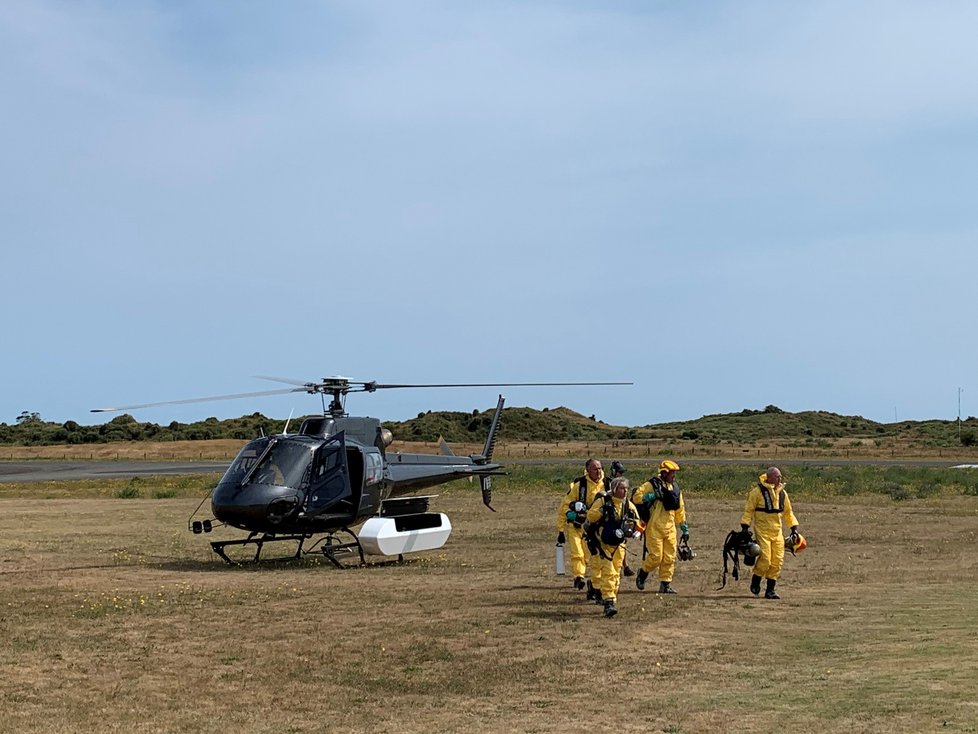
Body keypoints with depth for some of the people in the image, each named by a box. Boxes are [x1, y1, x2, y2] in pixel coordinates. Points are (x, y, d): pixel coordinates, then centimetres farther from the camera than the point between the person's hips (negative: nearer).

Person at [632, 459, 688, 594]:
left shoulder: (675, 487, 13)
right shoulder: (652, 485, -7)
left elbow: (680, 509, 20)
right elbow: (636, 497, -13)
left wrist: (684, 528, 20)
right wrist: (653, 496, -22)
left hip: (669, 527, 6)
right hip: (654, 527, -6)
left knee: (670, 558, 3)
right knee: (655, 556, -7)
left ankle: (666, 584, 12)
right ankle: (642, 573, 19)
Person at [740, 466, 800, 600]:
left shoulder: (782, 493, 10)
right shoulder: (758, 491, -7)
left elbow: (788, 512, 20)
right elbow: (748, 510, -3)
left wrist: (794, 529, 13)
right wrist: (745, 527, -9)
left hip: (777, 531, 5)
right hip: (762, 530, -5)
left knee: (777, 561, 0)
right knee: (765, 559, -13)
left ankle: (770, 589, 9)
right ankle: (755, 584, 10)